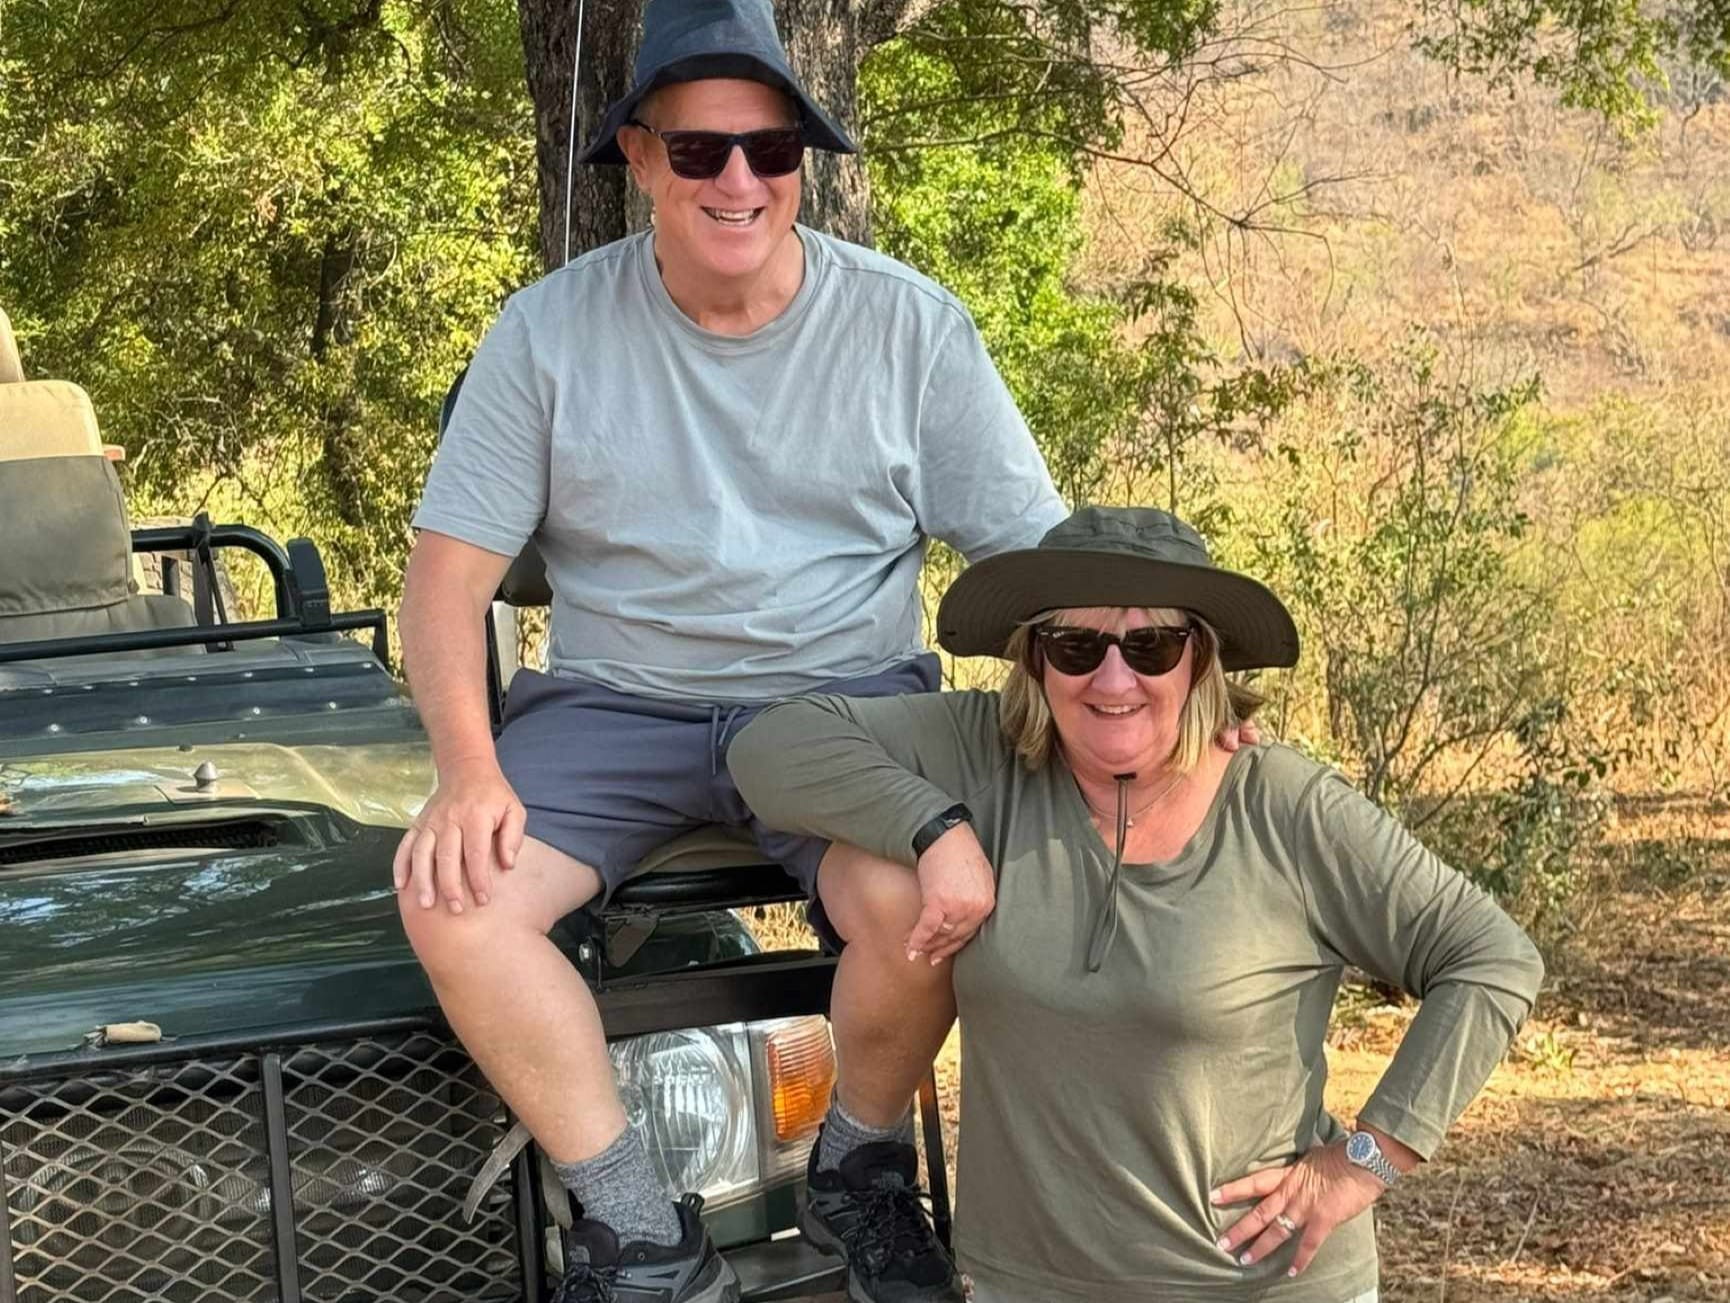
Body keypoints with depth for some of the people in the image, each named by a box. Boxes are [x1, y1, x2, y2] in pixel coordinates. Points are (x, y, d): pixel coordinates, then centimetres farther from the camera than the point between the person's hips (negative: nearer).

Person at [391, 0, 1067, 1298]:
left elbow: (1038, 553, 0)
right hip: (616, 702, 1)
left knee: (923, 905, -32)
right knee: (453, 897, -25)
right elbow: (450, 570, -1)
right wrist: (469, 765, -19)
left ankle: (863, 1176, 2)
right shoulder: (550, 331, -2)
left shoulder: (908, 323, -2)